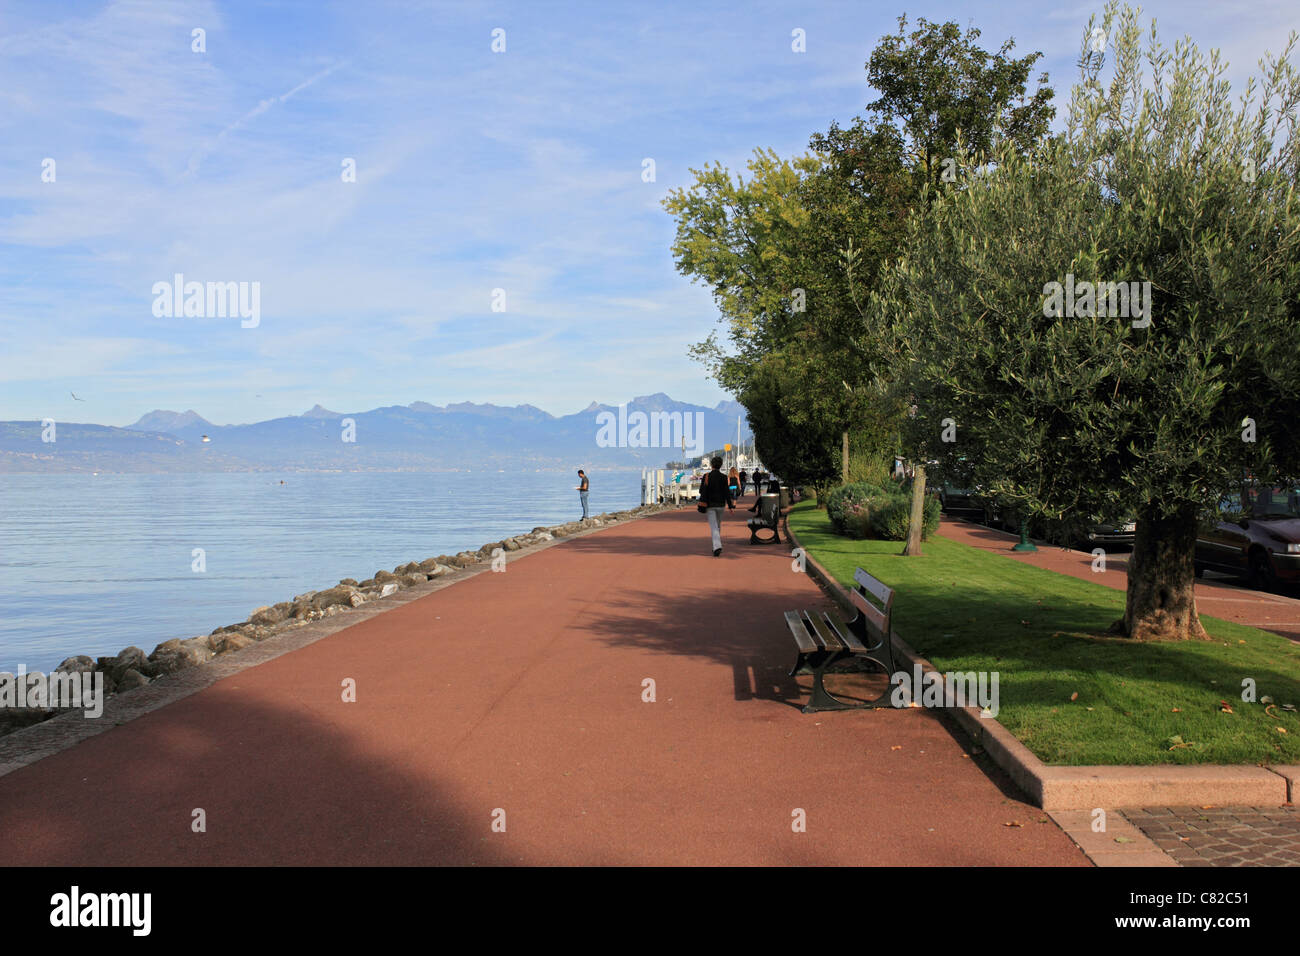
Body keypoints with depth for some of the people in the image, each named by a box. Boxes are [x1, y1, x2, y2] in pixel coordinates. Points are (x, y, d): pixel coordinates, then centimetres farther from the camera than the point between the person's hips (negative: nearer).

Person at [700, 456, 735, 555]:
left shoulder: (706, 477, -5)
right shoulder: (723, 477, -6)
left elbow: (701, 491, 1)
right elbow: (727, 492, -8)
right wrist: (731, 506, -5)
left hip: (710, 505, -1)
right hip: (720, 504, 1)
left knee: (713, 527, -6)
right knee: (718, 526, 19)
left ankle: (717, 546, -23)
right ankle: (717, 546, 27)